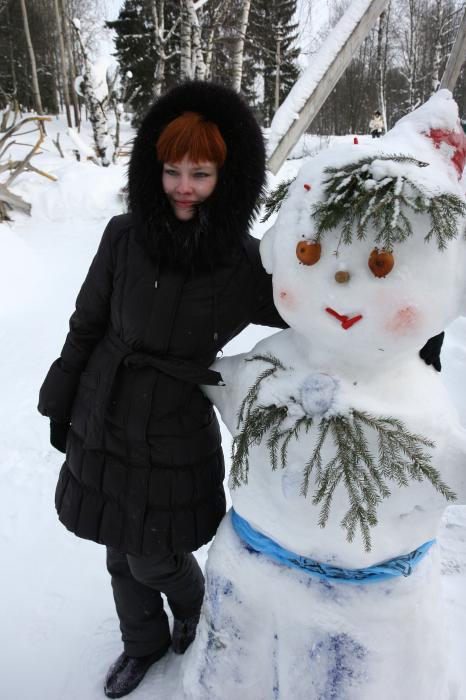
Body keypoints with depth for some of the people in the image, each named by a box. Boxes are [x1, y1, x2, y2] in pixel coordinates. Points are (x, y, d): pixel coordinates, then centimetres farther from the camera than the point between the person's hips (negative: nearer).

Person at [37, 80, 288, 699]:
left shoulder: (247, 266, -15)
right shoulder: (125, 236, -10)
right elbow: (87, 325, 1)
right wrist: (61, 403, 8)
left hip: (177, 439, -3)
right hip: (102, 427, 3)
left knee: (155, 559, 13)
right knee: (121, 556, 20)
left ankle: (191, 604, 51)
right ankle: (144, 642, 51)